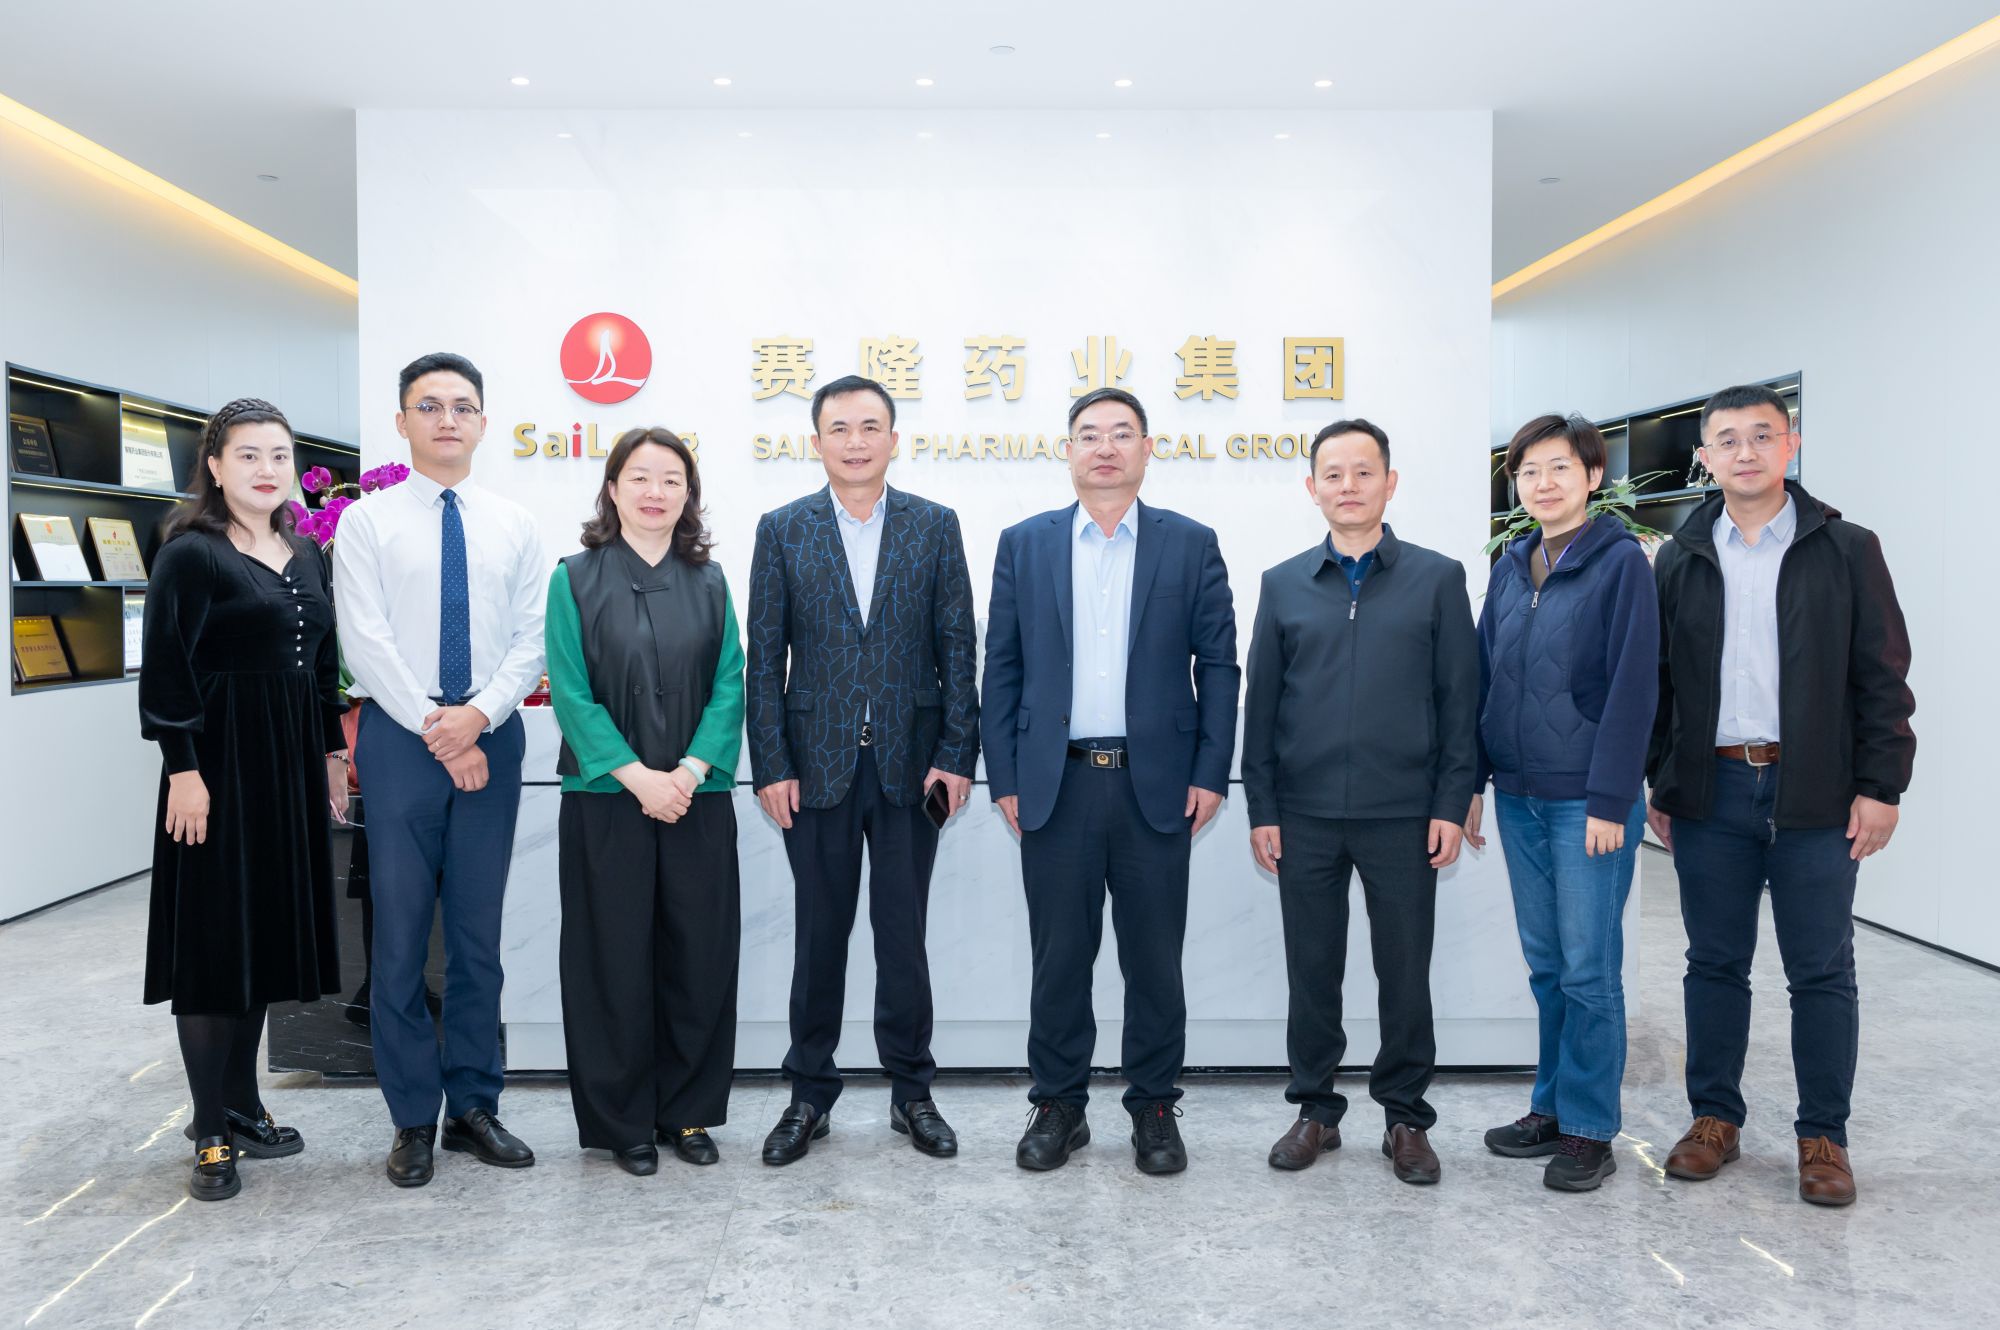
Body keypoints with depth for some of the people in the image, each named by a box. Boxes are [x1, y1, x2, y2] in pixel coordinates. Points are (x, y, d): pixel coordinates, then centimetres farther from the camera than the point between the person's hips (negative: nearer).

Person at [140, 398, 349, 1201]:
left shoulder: (307, 555, 12)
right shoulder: (191, 555, -8)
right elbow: (167, 669, -12)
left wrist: (332, 753, 14)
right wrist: (184, 769, -17)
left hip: (292, 767, 7)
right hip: (220, 762, -7)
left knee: (268, 931, 12)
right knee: (213, 937, 0)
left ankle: (242, 1106, 25)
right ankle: (213, 1135, 10)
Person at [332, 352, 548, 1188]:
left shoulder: (514, 527, 9)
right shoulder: (367, 523, 2)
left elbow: (533, 640, 3)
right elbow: (366, 641, -6)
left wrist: (478, 715, -13)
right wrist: (439, 731, -12)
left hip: (491, 735, 2)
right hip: (401, 736, -2)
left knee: (478, 933, 8)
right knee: (401, 933, 2)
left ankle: (474, 1108, 20)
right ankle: (413, 1119, 15)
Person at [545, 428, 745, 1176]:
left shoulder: (708, 582, 7)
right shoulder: (577, 580, 0)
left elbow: (729, 686, 2)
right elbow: (571, 693, -6)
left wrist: (691, 770, -13)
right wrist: (638, 776, -15)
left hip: (698, 800, 2)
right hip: (607, 800, -2)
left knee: (699, 955, 6)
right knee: (617, 960, 5)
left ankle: (689, 1111, 22)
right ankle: (621, 1121, 20)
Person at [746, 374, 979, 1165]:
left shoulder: (935, 526, 4)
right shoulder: (783, 530, 4)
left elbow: (958, 646, 2)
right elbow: (764, 657, 1)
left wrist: (957, 754, -5)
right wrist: (771, 766, -5)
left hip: (910, 763, 0)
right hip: (817, 765, 0)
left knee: (904, 933, 8)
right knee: (819, 935, 9)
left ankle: (911, 1091, 22)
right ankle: (810, 1095, 23)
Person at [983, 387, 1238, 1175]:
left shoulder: (1191, 545, 5)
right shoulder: (1024, 545, 8)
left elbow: (1217, 665, 3)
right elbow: (1002, 668, 6)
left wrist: (1210, 774, -4)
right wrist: (1004, 778, 0)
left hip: (1156, 785, 0)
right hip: (1055, 785, 1)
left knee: (1154, 958, 8)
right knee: (1059, 956, 8)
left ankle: (1154, 1108, 23)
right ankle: (1059, 1106, 23)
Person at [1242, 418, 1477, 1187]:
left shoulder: (1437, 579, 2)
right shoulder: (1283, 585, 6)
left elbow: (1459, 699, 1)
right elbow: (1261, 703, 6)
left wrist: (1452, 805, -5)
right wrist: (1261, 809, 2)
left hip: (1403, 815, -1)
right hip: (1306, 815, 2)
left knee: (1405, 971, 7)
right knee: (1311, 970, 9)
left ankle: (1406, 1117, 23)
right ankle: (1316, 1110, 24)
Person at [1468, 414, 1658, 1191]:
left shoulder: (1620, 561, -7)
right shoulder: (1510, 568, 11)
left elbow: (1633, 685, -11)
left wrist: (1610, 799, -15)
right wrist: (1472, 781, 9)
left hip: (1589, 798, -6)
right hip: (1519, 797, 6)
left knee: (1589, 969, 1)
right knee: (1545, 964, 14)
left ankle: (1590, 1129, 13)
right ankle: (1552, 1106, 26)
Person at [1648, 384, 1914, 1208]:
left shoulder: (1846, 550, 2)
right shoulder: (1680, 561, 8)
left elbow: (1883, 677, 0)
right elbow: (1654, 682, 9)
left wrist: (1881, 786, -6)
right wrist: (1657, 785, 5)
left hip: (1816, 796, -2)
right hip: (1712, 792, 2)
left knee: (1822, 972, 5)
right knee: (1715, 963, 10)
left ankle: (1823, 1136, 18)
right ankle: (1715, 1118, 23)